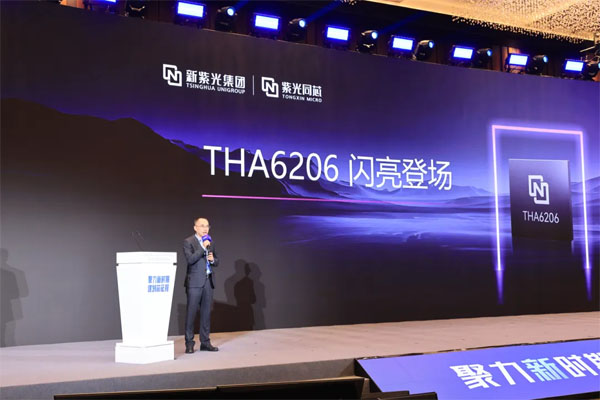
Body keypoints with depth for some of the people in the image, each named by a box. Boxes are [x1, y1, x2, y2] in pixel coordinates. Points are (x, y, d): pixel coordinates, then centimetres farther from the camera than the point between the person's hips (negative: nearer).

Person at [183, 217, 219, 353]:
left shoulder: (210, 242, 16)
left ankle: (205, 342, 14)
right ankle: (189, 343, 3)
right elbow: (190, 259, -16)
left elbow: (217, 262, 22)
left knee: (206, 312, 8)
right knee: (191, 312, -3)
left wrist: (213, 260, -1)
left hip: (208, 281, 6)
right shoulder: (188, 242, -3)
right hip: (194, 282, -6)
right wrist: (203, 247, -18)